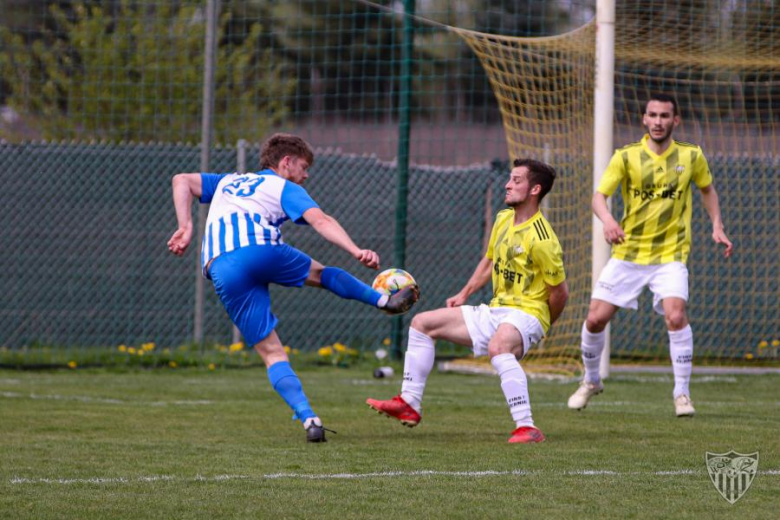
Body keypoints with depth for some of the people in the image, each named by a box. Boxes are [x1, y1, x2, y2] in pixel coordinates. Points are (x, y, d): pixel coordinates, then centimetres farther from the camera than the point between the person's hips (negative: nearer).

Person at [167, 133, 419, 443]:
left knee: (271, 352, 2)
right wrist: (356, 252, -12)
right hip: (261, 251, -3)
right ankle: (385, 301, 32)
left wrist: (185, 228, 18)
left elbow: (182, 181, 25)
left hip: (222, 274, 3)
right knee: (321, 273, 28)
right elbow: (320, 221, 0)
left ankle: (308, 418, -12)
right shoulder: (285, 188, 17)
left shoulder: (228, 182, 35)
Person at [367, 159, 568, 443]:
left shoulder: (541, 239, -19)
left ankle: (527, 428, -43)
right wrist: (463, 295, 17)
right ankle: (409, 404, 13)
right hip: (495, 310, 10)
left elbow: (560, 292, -14)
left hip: (526, 314, -10)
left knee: (498, 346, -44)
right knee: (422, 323, 10)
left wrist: (543, 326, -2)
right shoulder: (503, 219, 7)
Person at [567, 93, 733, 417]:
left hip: (670, 255, -1)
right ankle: (591, 381, 26)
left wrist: (717, 226, 7)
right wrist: (607, 220, -34)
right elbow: (599, 195, -14)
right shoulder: (626, 157, -5)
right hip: (628, 254, 1)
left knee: (676, 316, -23)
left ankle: (682, 393, -9)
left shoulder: (691, 156, 0)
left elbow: (707, 189, 18)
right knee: (595, 319, -1)